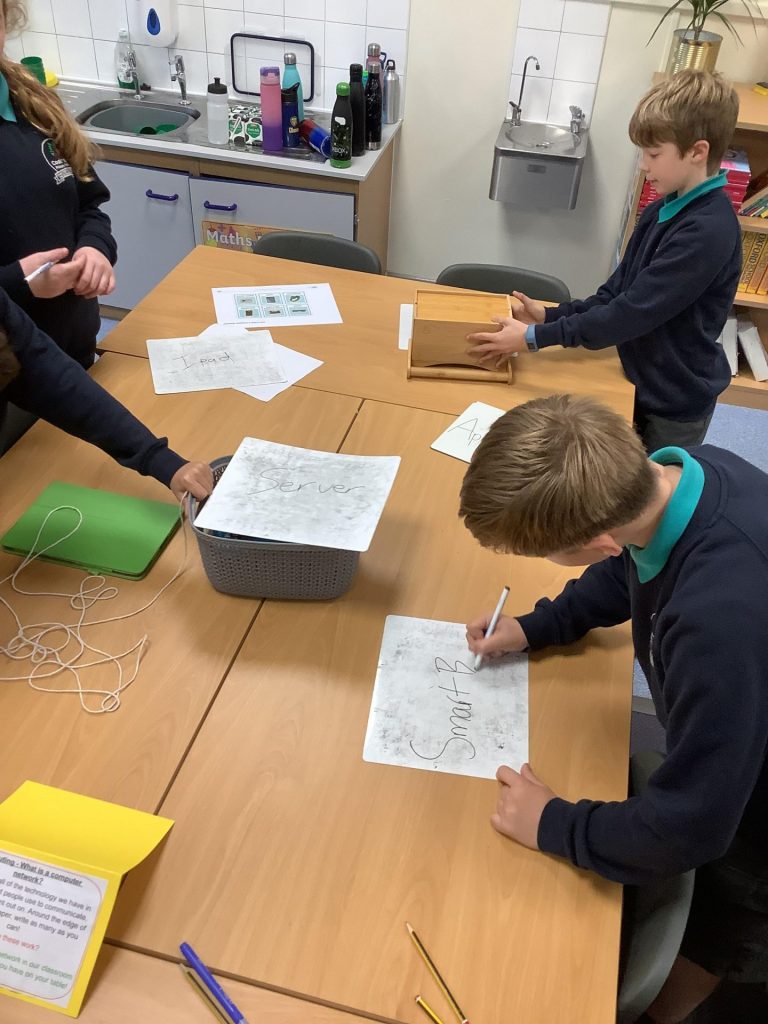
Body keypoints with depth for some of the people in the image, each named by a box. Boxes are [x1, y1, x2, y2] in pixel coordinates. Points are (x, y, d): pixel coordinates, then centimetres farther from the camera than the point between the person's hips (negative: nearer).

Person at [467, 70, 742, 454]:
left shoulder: (708, 231, -27)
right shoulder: (663, 209, 1)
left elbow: (632, 311, -29)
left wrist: (535, 337, -26)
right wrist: (549, 315, -6)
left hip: (676, 400, -8)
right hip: (640, 381, 8)